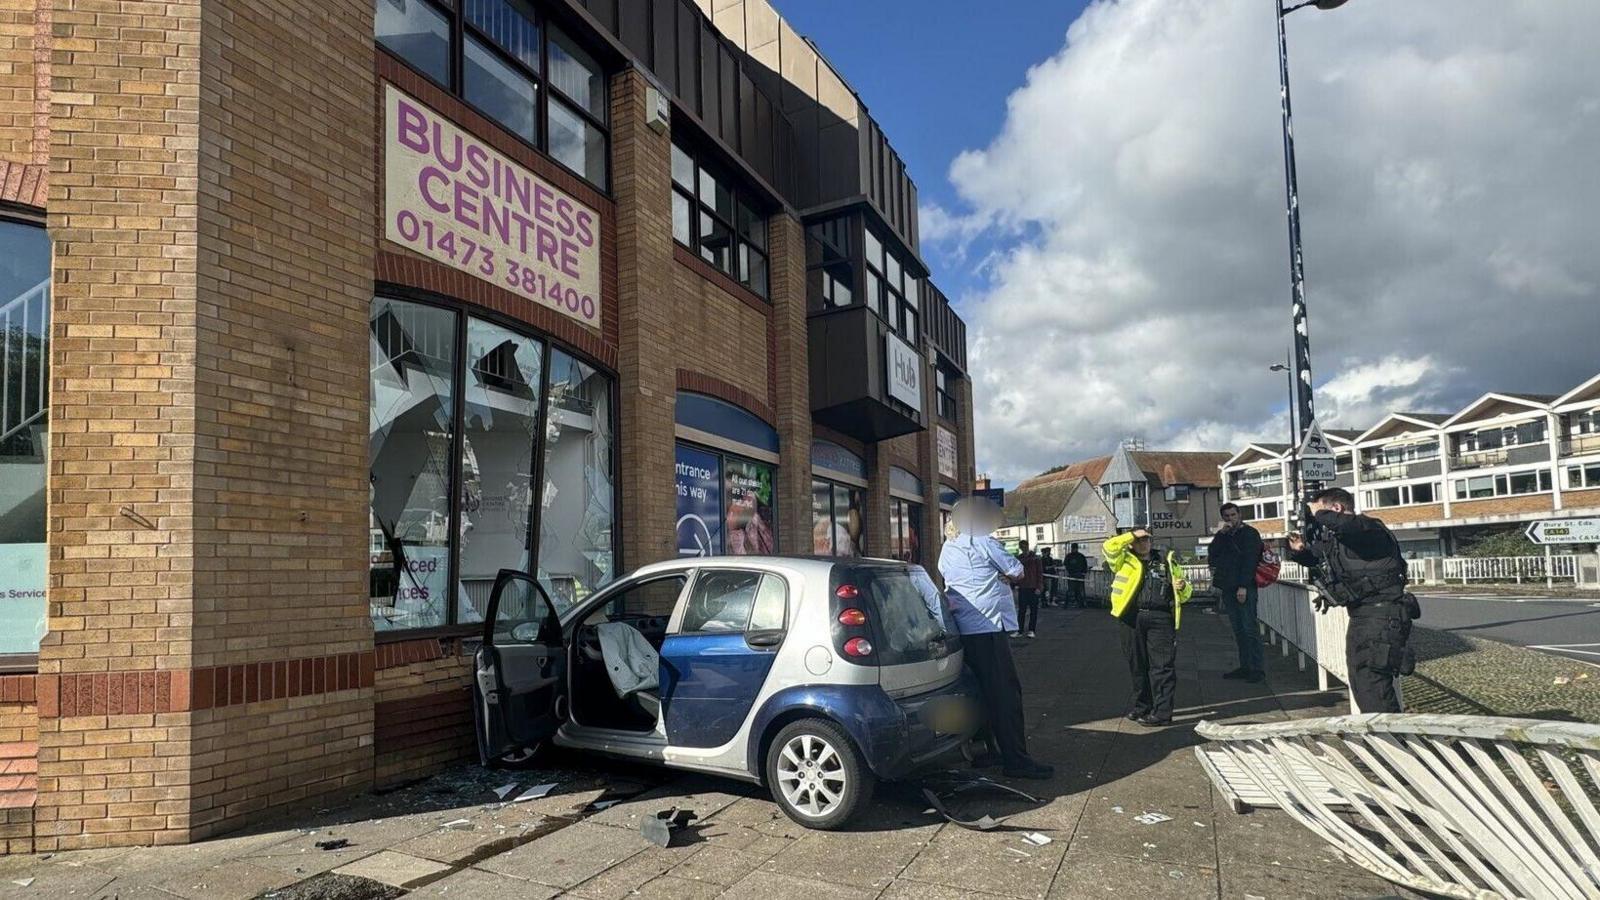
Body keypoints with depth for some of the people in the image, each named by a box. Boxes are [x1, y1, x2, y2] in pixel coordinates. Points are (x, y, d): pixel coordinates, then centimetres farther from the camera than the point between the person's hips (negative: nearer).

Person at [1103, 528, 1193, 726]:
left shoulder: (1167, 562, 17)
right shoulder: (1125, 561, 13)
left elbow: (1185, 595, 22)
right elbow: (1110, 547, -7)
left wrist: (1183, 587, -1)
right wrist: (1132, 535, 0)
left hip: (1161, 619, -1)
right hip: (1133, 619, 1)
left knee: (1162, 665, -5)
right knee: (1137, 665, 10)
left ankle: (1162, 712, -3)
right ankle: (1142, 706, 24)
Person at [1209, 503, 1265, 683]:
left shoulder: (1249, 534, 0)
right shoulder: (1224, 536, 19)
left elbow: (1250, 560, -10)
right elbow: (1212, 556, 6)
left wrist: (1243, 586, -17)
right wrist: (1220, 533, -1)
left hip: (1244, 588, -6)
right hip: (1228, 588, 6)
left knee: (1250, 628, -9)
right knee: (1238, 630, 7)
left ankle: (1258, 668, -6)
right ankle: (1245, 666, 11)